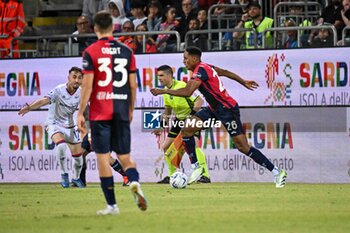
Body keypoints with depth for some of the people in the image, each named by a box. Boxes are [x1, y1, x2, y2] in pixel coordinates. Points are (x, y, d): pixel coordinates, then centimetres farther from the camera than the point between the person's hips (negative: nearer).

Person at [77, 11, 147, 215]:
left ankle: (112, 204, 0)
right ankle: (134, 182, -22)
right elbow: (133, 85, 8)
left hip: (100, 112, -3)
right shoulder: (126, 51, 6)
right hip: (122, 111, 3)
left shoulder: (90, 52, -5)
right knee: (125, 156, 10)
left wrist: (81, 113, -4)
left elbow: (87, 85, -9)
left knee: (103, 157, 2)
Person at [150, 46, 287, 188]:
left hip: (227, 109, -10)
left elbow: (188, 92, -32)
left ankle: (277, 173, -4)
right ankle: (195, 168, 5)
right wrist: (244, 82, 33)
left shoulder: (201, 70, -21)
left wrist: (163, 91, -26)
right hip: (214, 109, 10)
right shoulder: (204, 67, 7)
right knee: (187, 129, -2)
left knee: (243, 147, -10)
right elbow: (225, 72, 20)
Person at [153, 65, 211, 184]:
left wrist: (192, 114, -33)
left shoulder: (181, 86, -20)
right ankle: (172, 175, 18)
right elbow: (168, 109, 18)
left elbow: (199, 100, -22)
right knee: (166, 147, 6)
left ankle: (205, 175, -24)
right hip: (179, 119, 9)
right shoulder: (166, 90, 5)